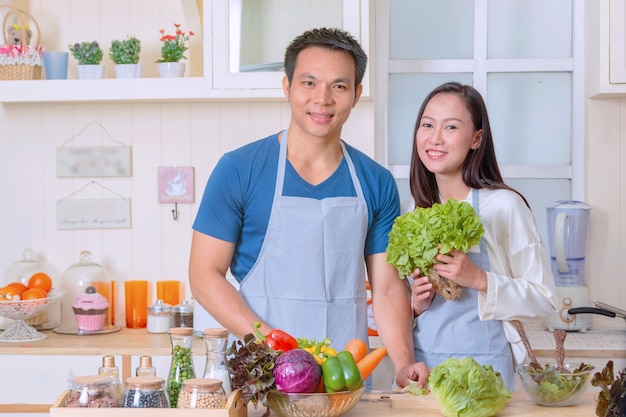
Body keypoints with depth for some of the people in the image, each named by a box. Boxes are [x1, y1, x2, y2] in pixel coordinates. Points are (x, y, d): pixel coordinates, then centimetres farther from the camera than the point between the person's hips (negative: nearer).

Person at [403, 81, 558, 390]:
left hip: (482, 367, -4)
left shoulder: (504, 206, -9)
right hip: (419, 364, 5)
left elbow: (544, 299, -10)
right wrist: (416, 304, -5)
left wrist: (479, 280, -22)